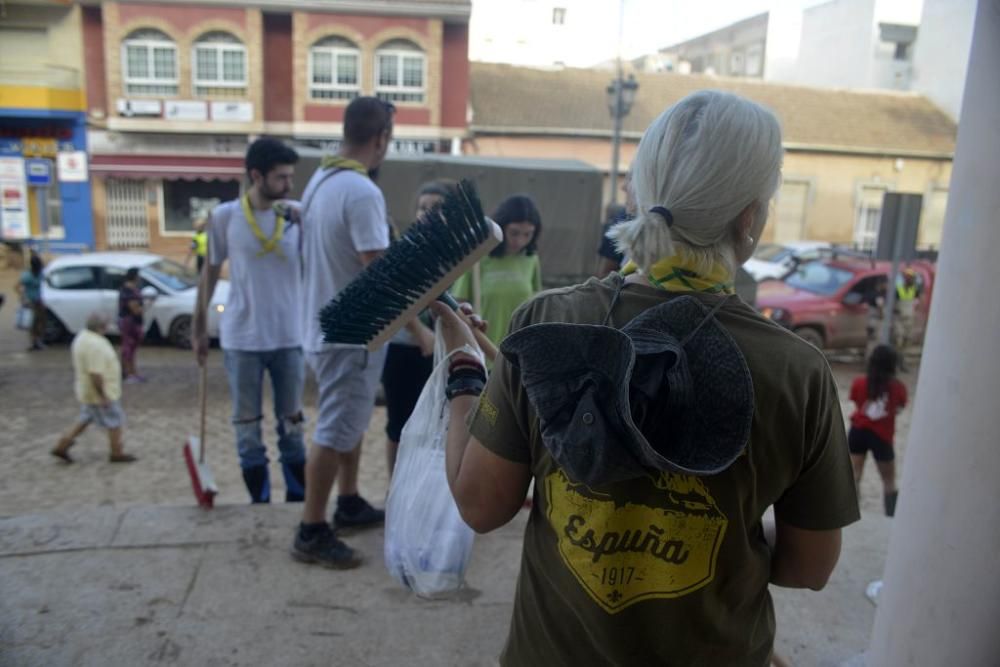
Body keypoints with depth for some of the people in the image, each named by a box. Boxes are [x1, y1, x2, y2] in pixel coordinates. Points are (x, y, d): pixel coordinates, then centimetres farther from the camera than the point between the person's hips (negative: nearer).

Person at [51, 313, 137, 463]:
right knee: (115, 422, 5)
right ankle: (117, 453, 17)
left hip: (88, 392, 10)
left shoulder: (82, 336, 4)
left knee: (85, 419, 22)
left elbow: (77, 366, 16)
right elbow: (95, 374, -30)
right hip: (101, 393, -10)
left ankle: (62, 446, 24)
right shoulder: (95, 345, -29)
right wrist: (103, 395, -24)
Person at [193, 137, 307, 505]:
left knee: (292, 425, 11)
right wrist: (199, 327, 10)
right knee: (247, 426, 9)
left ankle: (299, 502, 23)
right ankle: (260, 503, 23)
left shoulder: (297, 215, -2)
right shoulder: (225, 216, -3)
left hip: (289, 337, 1)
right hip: (241, 339, 0)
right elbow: (210, 272, 7)